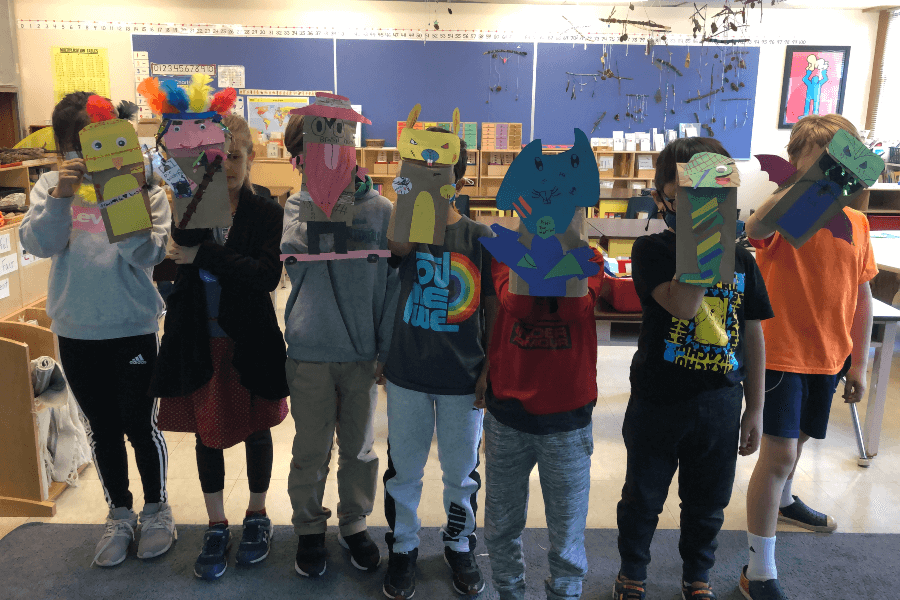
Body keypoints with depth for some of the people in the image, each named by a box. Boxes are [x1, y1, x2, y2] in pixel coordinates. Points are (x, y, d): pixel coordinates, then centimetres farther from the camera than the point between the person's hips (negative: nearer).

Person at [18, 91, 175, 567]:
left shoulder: (144, 186, -6)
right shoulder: (52, 185, 2)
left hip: (133, 328, -2)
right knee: (102, 428, 14)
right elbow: (39, 244, -11)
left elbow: (148, 254, -15)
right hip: (76, 331, 3)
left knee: (140, 424, 6)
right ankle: (119, 514, 32)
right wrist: (61, 197, -25)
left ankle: (156, 509, 29)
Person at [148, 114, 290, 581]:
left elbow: (268, 275, -20)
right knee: (207, 433, 12)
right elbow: (179, 251, -17)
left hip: (249, 342, -2)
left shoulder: (266, 213, -7)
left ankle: (257, 517, 34)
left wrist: (204, 255, -25)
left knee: (256, 429, 13)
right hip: (200, 341, 2)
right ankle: (216, 526, 30)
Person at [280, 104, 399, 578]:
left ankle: (355, 525, 35)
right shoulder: (299, 205, 3)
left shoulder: (380, 209, -2)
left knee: (359, 447, 15)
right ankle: (309, 528, 33)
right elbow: (295, 243, -13)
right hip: (309, 350, 0)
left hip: (362, 352, 0)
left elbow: (394, 281, 0)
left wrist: (389, 347, -1)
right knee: (311, 450, 12)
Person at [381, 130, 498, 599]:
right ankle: (402, 549, 34)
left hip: (462, 378, 0)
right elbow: (401, 245, -26)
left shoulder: (481, 237, -3)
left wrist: (490, 367, -3)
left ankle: (460, 546, 38)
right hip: (407, 374, 1)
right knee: (404, 469, 13)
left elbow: (493, 308, 0)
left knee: (461, 471, 15)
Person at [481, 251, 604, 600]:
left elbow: (577, 308, -18)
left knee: (567, 529, 9)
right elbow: (515, 305, -17)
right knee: (502, 525, 15)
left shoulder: (588, 256, 3)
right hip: (508, 414, 1)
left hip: (568, 418, 0)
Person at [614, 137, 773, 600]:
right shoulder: (652, 250, -10)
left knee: (707, 503, 19)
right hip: (657, 403, -3)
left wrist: (755, 409, 6)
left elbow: (753, 337, 5)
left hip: (719, 406, 3)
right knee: (643, 498, 16)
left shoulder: (740, 259, 1)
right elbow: (682, 305, -28)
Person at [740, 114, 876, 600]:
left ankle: (783, 501, 53)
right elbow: (754, 229, -40)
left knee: (798, 439, 24)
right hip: (781, 354, -6)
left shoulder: (856, 224, 2)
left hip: (828, 358, 6)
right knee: (779, 451, -10)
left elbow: (862, 296, 8)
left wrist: (858, 362, 10)